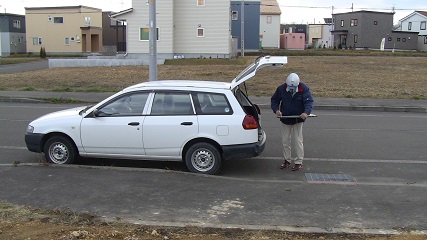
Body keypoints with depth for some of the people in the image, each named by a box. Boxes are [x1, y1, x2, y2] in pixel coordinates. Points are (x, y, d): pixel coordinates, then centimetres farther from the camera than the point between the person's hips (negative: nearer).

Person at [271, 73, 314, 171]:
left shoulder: (304, 89, -14)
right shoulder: (281, 89, -8)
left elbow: (309, 101, -18)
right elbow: (274, 100, 1)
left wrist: (306, 112, -37)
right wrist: (276, 110, -19)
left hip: (298, 119, -3)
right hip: (285, 118, 3)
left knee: (297, 141, -2)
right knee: (285, 141, 9)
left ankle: (298, 162, 10)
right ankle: (287, 160, 24)